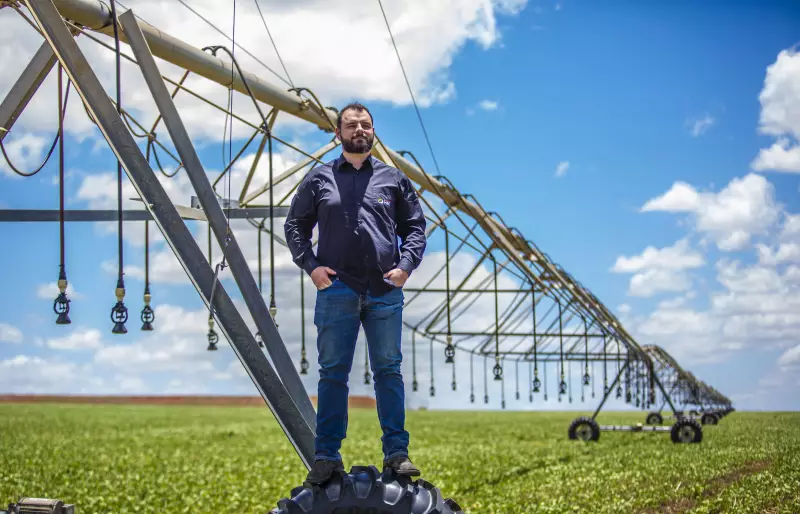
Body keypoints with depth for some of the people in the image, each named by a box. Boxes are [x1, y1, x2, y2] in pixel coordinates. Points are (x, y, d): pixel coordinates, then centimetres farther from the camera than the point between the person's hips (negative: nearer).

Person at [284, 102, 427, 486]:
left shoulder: (393, 179, 10)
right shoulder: (319, 179, 8)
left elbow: (415, 227, 14)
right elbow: (295, 225, 13)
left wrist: (405, 266, -1)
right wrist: (310, 265, -1)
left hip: (385, 292, 1)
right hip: (336, 289, -1)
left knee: (389, 370, 3)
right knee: (332, 373, 1)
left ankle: (397, 453, 7)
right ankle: (326, 455, 5)